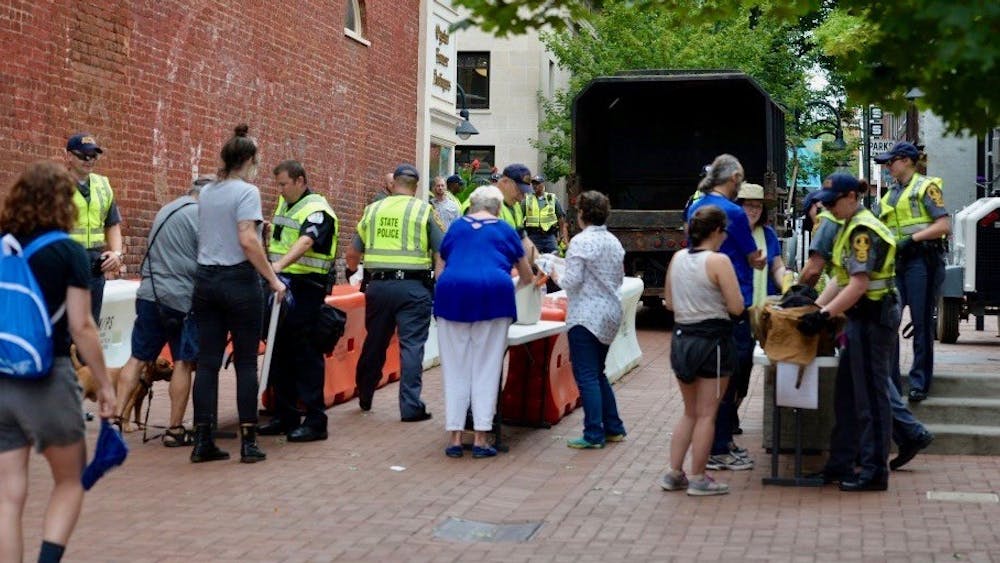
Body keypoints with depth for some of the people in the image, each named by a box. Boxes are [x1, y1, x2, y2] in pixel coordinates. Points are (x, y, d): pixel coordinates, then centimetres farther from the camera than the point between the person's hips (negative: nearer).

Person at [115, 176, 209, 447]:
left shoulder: (165, 211, 18)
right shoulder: (200, 215, -8)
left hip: (148, 294, 7)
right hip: (181, 298, -7)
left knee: (137, 358, 10)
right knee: (183, 363, 0)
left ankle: (117, 414, 5)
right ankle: (175, 429, 3)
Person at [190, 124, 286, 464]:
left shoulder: (205, 193, 13)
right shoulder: (246, 192, -9)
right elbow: (248, 241, -20)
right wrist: (273, 279, -15)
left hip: (205, 280, 6)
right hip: (238, 281, -6)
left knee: (207, 361, 6)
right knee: (245, 362, 1)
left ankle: (202, 441, 6)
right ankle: (248, 442, 3)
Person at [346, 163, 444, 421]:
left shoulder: (373, 210, 9)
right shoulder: (425, 211, -1)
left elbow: (352, 255, 14)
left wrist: (352, 270, 36)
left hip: (378, 285, 4)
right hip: (413, 286, -4)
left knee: (374, 343, 17)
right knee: (411, 346, -1)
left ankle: (364, 397, 32)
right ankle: (410, 407, -4)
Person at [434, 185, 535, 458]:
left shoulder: (456, 227, 21)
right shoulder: (505, 230, 18)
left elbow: (441, 269, 26)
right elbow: (527, 276, 30)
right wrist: (517, 283, 52)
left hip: (452, 293, 1)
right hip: (493, 295, -1)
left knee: (455, 370, 5)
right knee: (486, 370, 2)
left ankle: (455, 437, 4)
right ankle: (480, 439, 0)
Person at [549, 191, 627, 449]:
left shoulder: (580, 242, -14)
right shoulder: (614, 242, 10)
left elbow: (572, 281, -16)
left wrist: (556, 277, 2)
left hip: (586, 316, -8)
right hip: (610, 312, 8)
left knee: (587, 376, -3)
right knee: (598, 373, 19)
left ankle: (593, 435, -2)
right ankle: (614, 428, 21)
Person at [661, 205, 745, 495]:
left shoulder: (677, 258, 4)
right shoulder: (719, 261, -15)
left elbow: (669, 302, 12)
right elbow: (736, 307, -16)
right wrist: (716, 299, 4)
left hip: (682, 338, 6)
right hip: (712, 340, -6)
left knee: (690, 412, 19)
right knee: (706, 414, 4)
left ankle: (673, 473, 19)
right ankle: (698, 479, 10)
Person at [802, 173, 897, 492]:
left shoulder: (863, 231, -16)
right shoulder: (851, 228, 15)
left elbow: (859, 284, -23)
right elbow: (841, 278, 15)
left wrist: (825, 315, -24)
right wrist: (815, 307, 7)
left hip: (874, 319, -10)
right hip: (863, 319, 10)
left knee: (870, 395, -3)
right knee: (847, 393, 15)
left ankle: (874, 472, 5)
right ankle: (840, 465, 23)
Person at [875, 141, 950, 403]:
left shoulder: (925, 187, -2)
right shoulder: (890, 194, 20)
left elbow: (944, 225, -11)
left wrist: (913, 238, -17)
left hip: (921, 261, -7)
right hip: (895, 262, 7)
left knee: (922, 323, -2)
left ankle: (920, 382, 4)